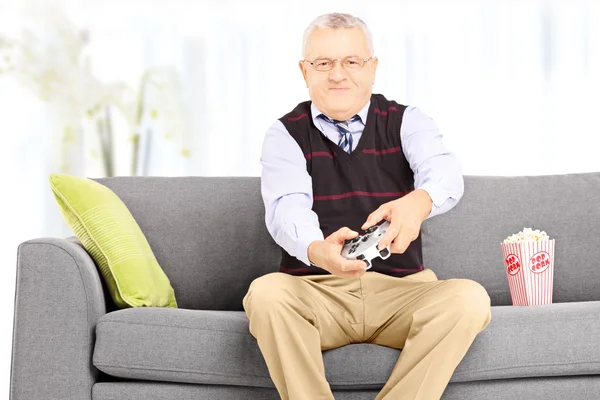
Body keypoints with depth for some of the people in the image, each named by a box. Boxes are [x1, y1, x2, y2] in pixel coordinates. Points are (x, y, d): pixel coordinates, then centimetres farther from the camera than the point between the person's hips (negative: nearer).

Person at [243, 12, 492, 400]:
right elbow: (288, 207, -15)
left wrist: (419, 202, -42)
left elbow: (444, 171, -16)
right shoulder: (286, 134, 4)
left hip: (401, 289, 1)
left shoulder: (407, 122, 6)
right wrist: (317, 250, -40)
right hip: (315, 289, -1)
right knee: (265, 293, -31)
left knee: (470, 298, -27)